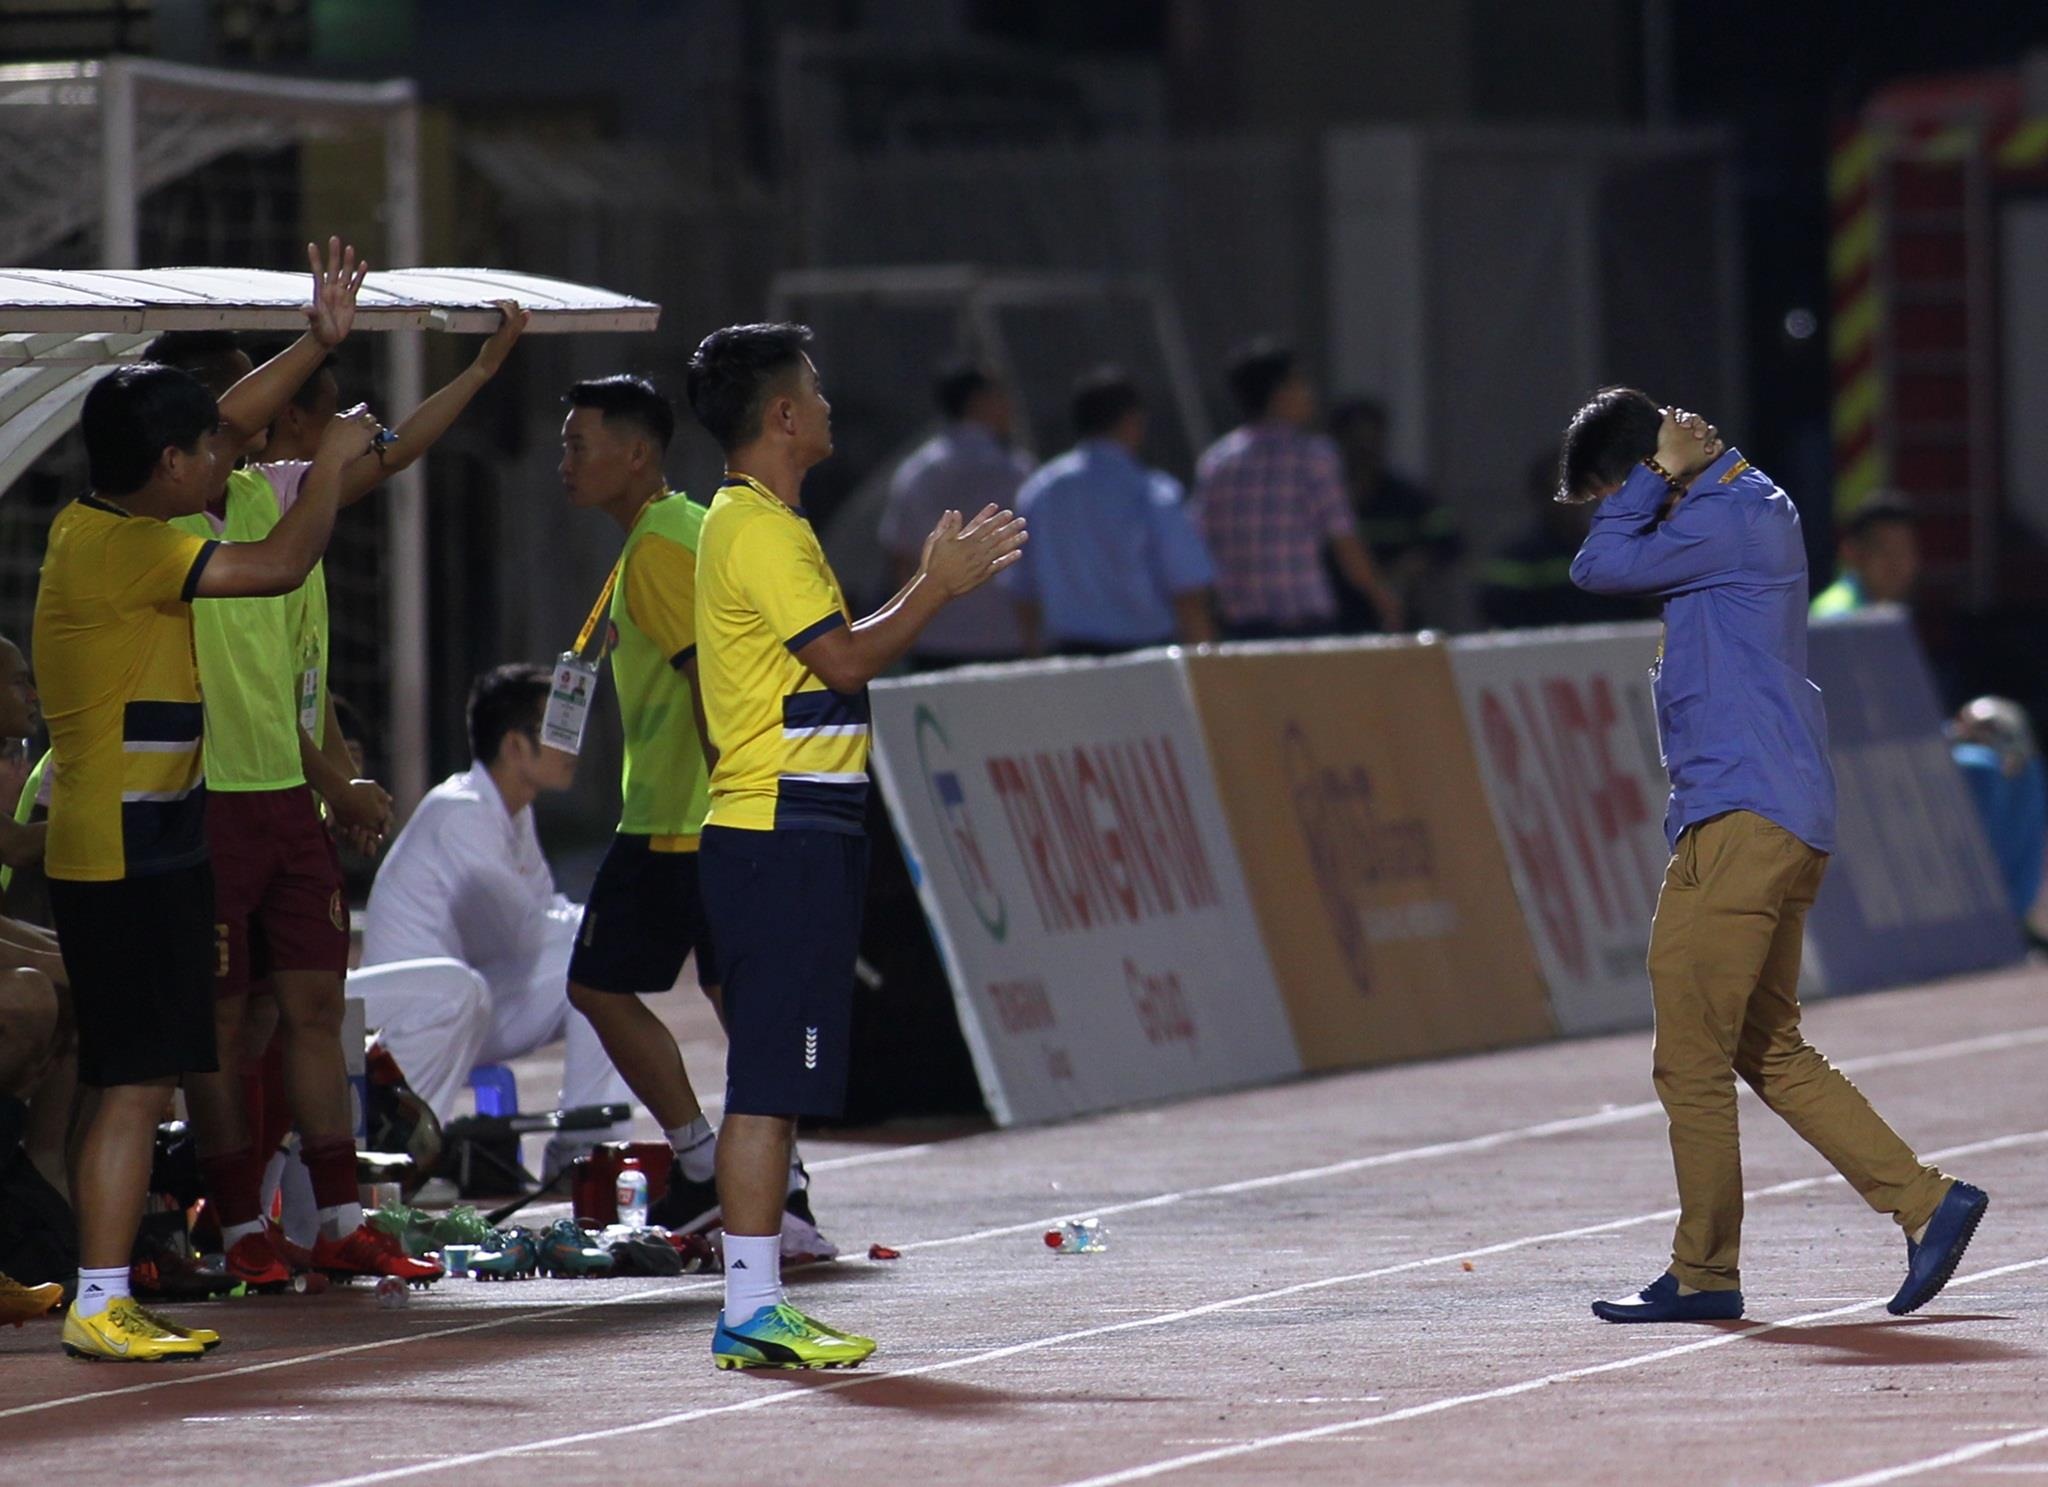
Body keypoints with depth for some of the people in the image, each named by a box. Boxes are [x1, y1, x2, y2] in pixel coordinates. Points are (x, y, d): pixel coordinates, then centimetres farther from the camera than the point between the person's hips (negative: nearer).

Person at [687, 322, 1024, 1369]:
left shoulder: (756, 524, 20)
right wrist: (938, 588, -8)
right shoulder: (759, 531, -13)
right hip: (783, 836, -11)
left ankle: (754, 1313, 12)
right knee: (772, 1082, -10)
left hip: (791, 836, 11)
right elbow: (845, 659, -18)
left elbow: (831, 654, 21)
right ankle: (753, 1312, -10)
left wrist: (934, 583, 17)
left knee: (776, 1082, 10)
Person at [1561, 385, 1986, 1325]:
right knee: (1771, 1053, 12)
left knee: (1691, 1060, -4)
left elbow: (1599, 567, -13)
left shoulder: (1728, 519, -12)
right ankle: (1926, 1202, 7)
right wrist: (1693, 466, 14)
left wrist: (1667, 470, -4)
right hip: (1789, 823, 10)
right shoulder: (1754, 512, 19)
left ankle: (1704, 1274, 0)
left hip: (1742, 820, -10)